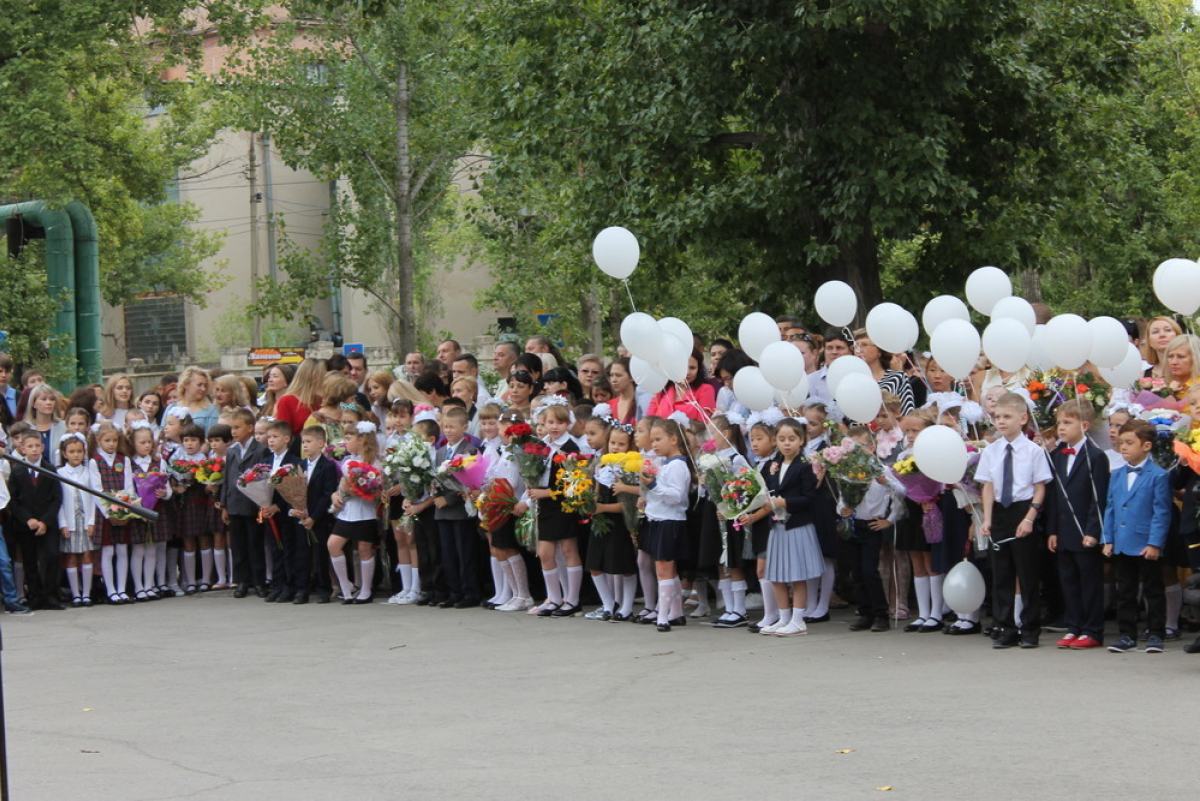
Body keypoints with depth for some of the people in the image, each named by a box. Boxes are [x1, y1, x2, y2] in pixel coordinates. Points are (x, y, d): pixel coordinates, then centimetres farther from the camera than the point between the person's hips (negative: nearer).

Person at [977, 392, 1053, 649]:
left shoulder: (1033, 451, -5)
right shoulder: (990, 451, 4)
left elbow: (1040, 488, -5)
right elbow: (988, 487, 4)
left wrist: (1029, 519, -13)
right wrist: (987, 519, -5)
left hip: (1023, 512, -4)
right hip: (999, 513, 4)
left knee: (1028, 574, 2)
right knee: (1001, 574, 7)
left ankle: (1029, 629, 11)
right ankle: (1005, 629, 13)